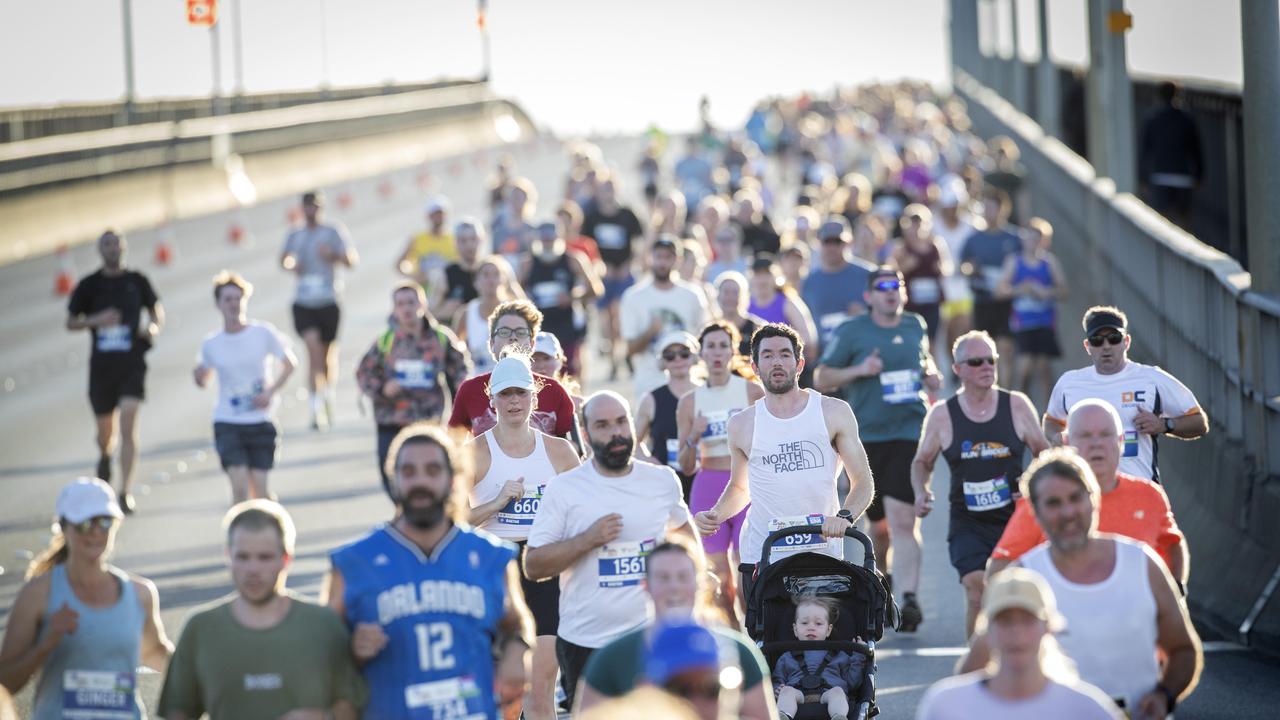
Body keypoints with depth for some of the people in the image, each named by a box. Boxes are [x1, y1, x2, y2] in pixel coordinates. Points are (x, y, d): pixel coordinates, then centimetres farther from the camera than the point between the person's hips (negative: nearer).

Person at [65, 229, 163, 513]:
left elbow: (157, 310, 14)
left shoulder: (137, 281, 3)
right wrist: (95, 320, -12)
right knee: (105, 428, 11)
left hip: (132, 364, -1)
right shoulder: (89, 285, 2)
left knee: (128, 424, -15)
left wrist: (154, 327, -8)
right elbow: (70, 322, 8)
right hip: (101, 365, 1)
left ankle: (126, 492, -14)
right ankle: (105, 456, 48)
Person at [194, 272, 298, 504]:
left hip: (261, 421, 0)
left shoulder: (264, 333, -4)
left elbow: (290, 363, 6)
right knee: (239, 486, -14)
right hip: (227, 424, 0)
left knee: (259, 487, 0)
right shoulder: (211, 344, 0)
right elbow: (202, 381, 14)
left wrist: (271, 391, -8)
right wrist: (199, 375, -10)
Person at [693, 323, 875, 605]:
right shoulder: (742, 424, 10)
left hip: (822, 553, -1)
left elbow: (862, 481, 5)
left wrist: (845, 516, -15)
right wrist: (714, 516, 5)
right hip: (761, 558, 1)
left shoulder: (834, 412, 5)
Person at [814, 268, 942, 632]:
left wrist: (931, 377, 8)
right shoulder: (851, 332, 0)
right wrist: (859, 370, -14)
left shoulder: (915, 326, 10)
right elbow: (821, 379, 1)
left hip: (910, 433, 0)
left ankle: (909, 599, -20)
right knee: (879, 526, 10)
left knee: (902, 518, -15)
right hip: (867, 438, 0)